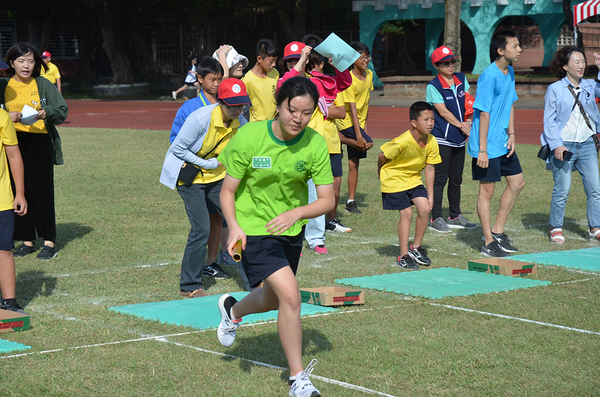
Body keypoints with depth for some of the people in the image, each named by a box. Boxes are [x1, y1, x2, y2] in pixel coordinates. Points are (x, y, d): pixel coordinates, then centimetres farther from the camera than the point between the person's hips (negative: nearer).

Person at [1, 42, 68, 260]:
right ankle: (26, 241, 14)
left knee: (42, 192, -4)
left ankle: (49, 242, 3)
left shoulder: (44, 85, 3)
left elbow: (62, 110, 3)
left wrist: (47, 112, -16)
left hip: (40, 143, -2)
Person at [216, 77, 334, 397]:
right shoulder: (249, 137, -21)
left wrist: (296, 213, -29)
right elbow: (228, 191, -11)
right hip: (254, 228, -5)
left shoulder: (315, 144, -13)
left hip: (291, 231, 5)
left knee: (273, 301, 22)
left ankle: (232, 309, 58)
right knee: (291, 296, -20)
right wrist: (234, 227, -27)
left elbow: (327, 200, -11)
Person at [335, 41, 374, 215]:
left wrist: (365, 124, 10)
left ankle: (351, 201, 10)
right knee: (368, 144, -27)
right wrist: (359, 135, -25)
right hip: (347, 121, -7)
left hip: (359, 122, 7)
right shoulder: (349, 79, -21)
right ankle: (337, 137, -6)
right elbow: (352, 109, -23)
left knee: (354, 163, 6)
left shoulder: (369, 75, 2)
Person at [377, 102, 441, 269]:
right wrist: (381, 174, 3)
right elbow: (382, 156, -17)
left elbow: (429, 168, -3)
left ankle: (416, 247, 16)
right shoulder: (402, 142, -31)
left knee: (425, 209, -5)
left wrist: (430, 194, -1)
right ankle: (403, 256, 1)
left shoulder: (432, 142, -12)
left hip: (414, 180, 6)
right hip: (394, 180, -6)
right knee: (406, 214, -9)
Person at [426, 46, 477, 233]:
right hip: (442, 139, -6)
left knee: (456, 179, 13)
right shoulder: (433, 86, -9)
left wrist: (468, 122, -6)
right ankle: (436, 218, 1)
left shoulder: (461, 79, 10)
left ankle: (455, 216, 23)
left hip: (459, 139, 6)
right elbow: (443, 111, -12)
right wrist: (461, 125, -11)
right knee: (440, 179, -5)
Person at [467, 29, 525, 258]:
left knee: (517, 183, 13)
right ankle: (489, 244, 7)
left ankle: (497, 231, 24)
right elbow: (484, 114, -20)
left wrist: (511, 134, 6)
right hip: (488, 145, -9)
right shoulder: (490, 76, -19)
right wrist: (482, 150, -20)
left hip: (503, 142, 9)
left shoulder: (510, 72, 8)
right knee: (487, 190, 0)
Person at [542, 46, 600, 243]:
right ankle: (556, 228, 13)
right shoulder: (555, 89, -2)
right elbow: (549, 120, -3)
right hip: (564, 145, -4)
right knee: (562, 189, -1)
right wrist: (556, 145, -13)